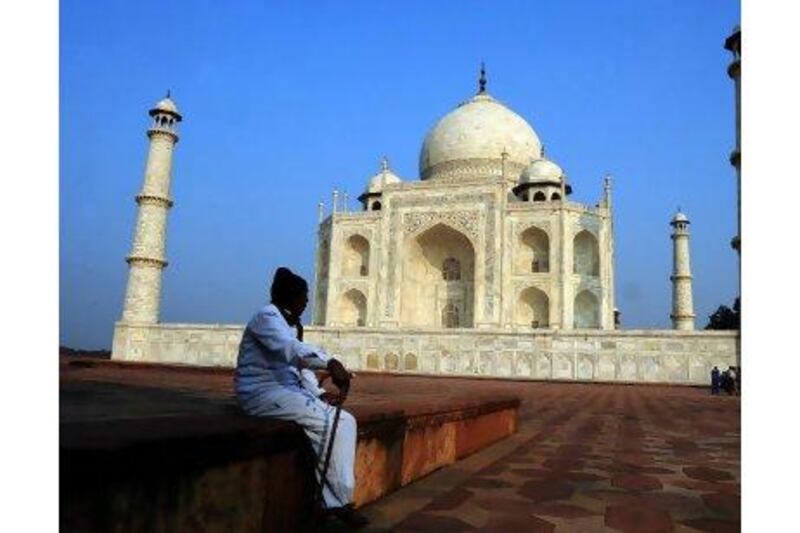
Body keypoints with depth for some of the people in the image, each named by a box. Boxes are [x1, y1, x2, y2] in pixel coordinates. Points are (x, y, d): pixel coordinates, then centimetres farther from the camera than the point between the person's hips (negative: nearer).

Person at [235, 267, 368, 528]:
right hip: (262, 393, -9)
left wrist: (320, 394, -2)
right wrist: (330, 363, -47)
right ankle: (339, 500, -5)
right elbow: (290, 349, -33)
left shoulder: (293, 325, 17)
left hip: (287, 391, 9)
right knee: (328, 423, -20)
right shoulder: (267, 316, -13)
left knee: (345, 421, -7)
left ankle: (331, 501, -8)